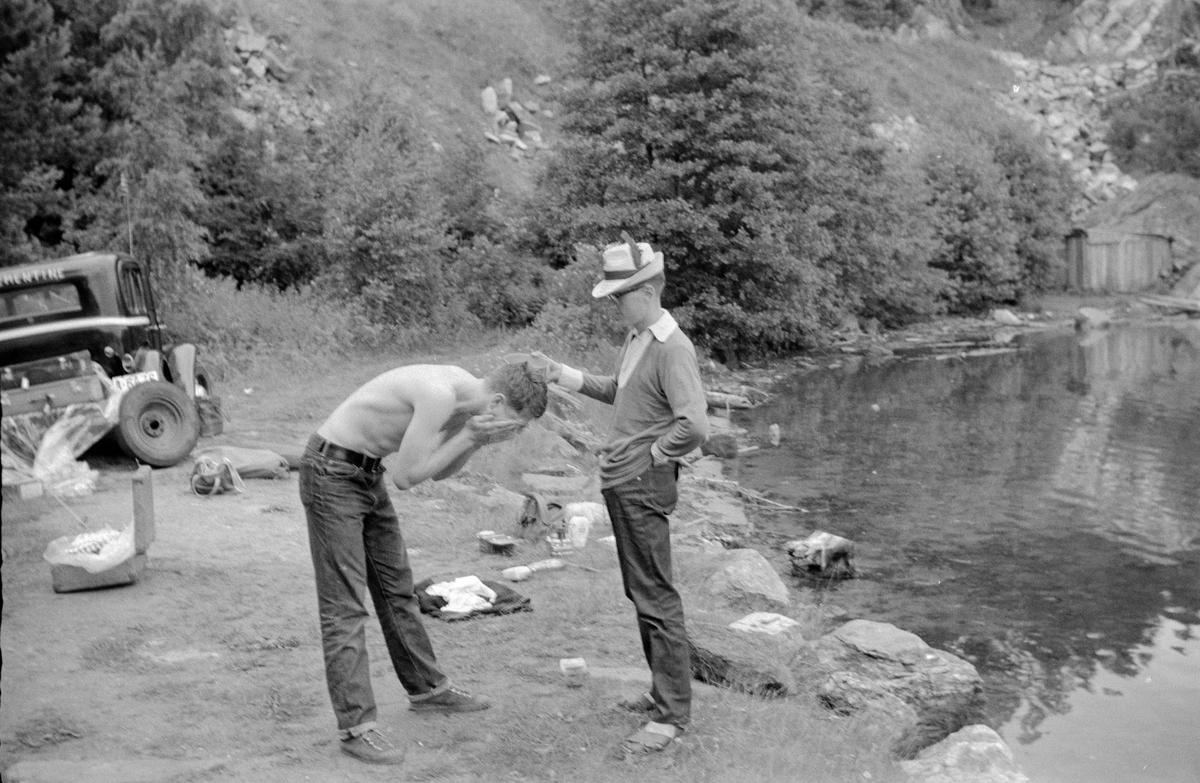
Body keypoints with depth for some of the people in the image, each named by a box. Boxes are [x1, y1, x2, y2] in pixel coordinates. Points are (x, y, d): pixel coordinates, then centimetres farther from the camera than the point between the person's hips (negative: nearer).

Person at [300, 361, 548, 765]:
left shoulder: (465, 391, 0)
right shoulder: (440, 395, -29)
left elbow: (439, 471, 9)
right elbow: (406, 476, -23)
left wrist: (479, 440, -7)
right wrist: (470, 435, -21)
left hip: (367, 474, 9)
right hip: (332, 473, -9)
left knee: (396, 587, 17)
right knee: (345, 606, -8)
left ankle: (427, 689, 31)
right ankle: (355, 727, -5)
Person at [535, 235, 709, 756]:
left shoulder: (672, 348, -18)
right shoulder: (636, 338, 10)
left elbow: (694, 426, -28)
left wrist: (651, 456, -14)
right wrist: (562, 375, 16)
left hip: (644, 485, -10)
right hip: (620, 481, 10)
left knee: (655, 597, -4)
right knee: (641, 591, 17)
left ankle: (671, 713, 4)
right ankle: (666, 690, 30)